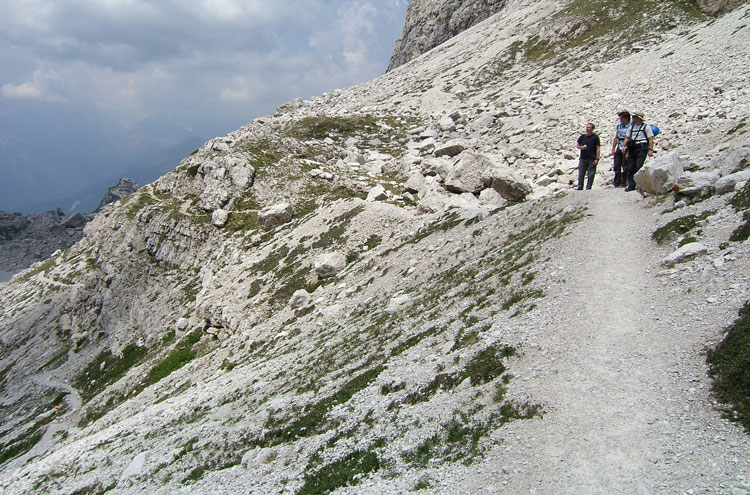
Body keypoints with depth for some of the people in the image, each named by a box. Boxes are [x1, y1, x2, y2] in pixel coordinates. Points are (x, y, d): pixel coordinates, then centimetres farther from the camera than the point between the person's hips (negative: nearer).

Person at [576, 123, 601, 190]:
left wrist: (597, 159, -10)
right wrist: (581, 147, -6)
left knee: (591, 175, -1)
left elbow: (598, 148, -2)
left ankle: (588, 188, 7)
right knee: (581, 174, 5)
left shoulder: (595, 137, 0)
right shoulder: (582, 136, 10)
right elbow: (577, 145, 19)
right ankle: (580, 188, 13)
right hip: (582, 159, 3)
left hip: (592, 159, -3)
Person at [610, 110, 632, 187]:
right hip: (619, 148, 6)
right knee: (616, 167, 6)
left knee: (625, 167, -1)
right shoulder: (618, 125, 13)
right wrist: (613, 149, 10)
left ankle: (623, 183, 5)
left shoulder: (631, 126, -6)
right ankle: (616, 184, 12)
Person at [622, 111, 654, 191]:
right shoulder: (631, 127, 17)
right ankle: (631, 185, 6)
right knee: (631, 167, 1)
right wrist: (624, 146, 3)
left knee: (639, 166, -14)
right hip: (632, 148, 6)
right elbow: (627, 138, 20)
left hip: (642, 148, -6)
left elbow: (651, 139, -4)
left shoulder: (646, 127, 0)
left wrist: (650, 149, -13)